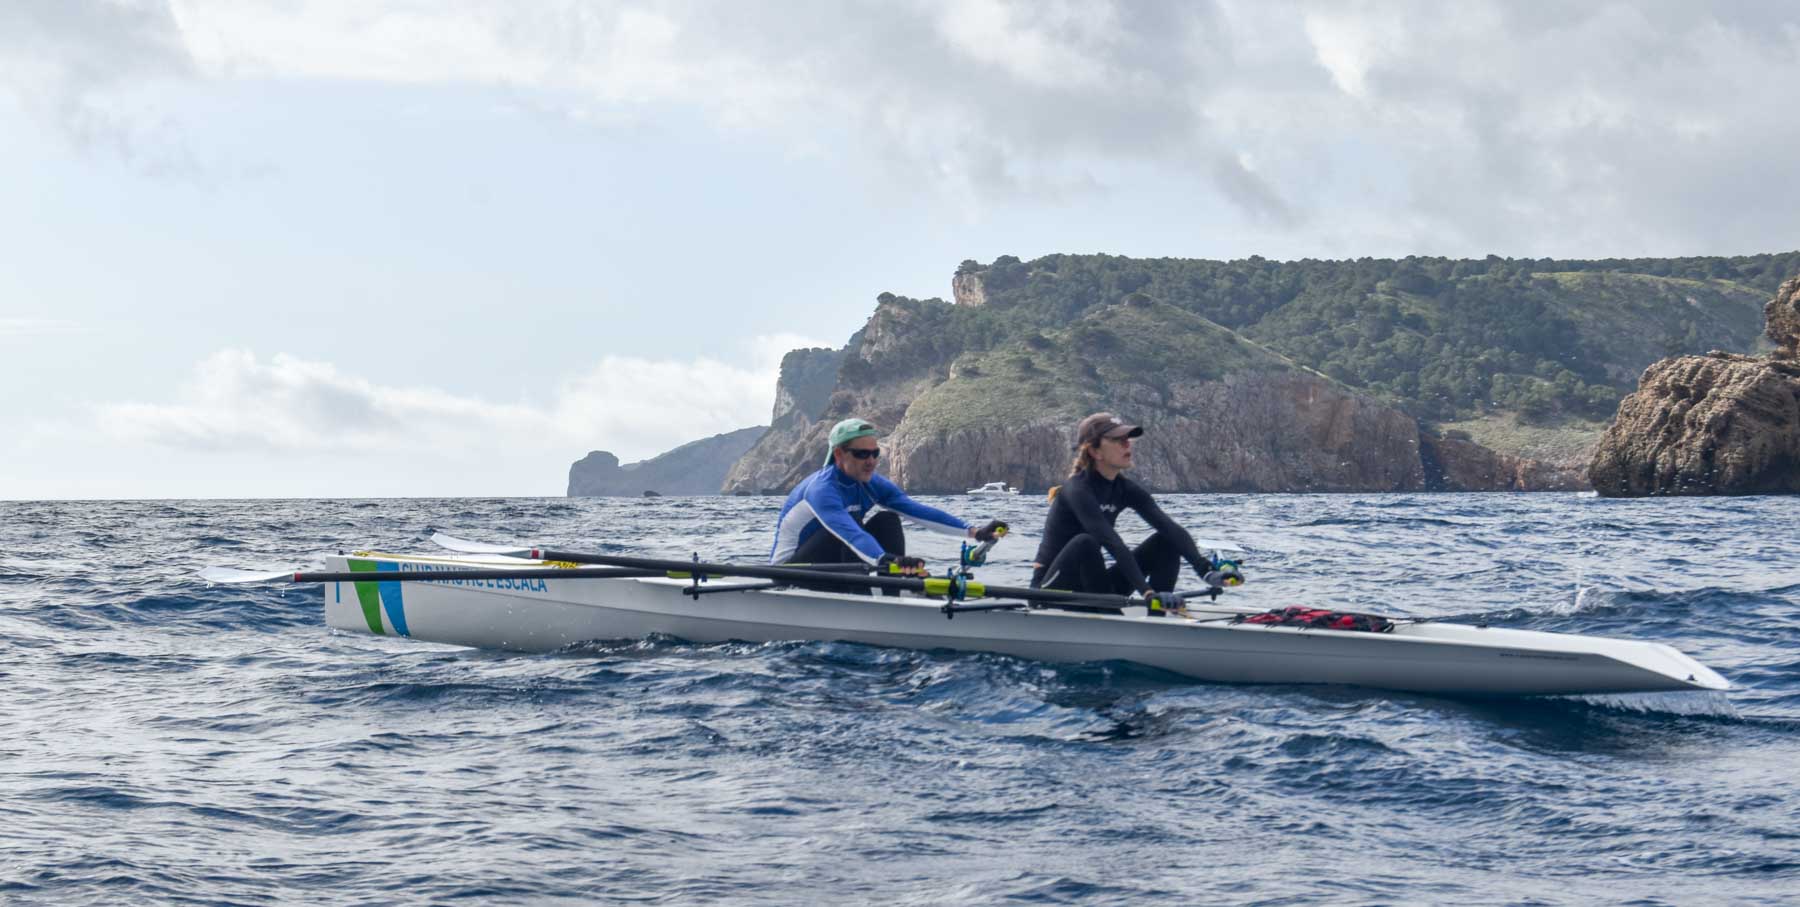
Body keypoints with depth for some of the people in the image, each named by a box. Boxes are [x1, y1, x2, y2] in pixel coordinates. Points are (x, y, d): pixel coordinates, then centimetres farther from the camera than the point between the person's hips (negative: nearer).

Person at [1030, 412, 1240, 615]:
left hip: (1092, 588, 7)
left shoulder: (1126, 490, 1)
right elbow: (1113, 544, -34)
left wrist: (1206, 570, -29)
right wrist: (1147, 593, -45)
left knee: (1164, 542, -4)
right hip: (1050, 588, -7)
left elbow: (1171, 529, -12)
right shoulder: (1077, 489, -21)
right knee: (1084, 543, -36)